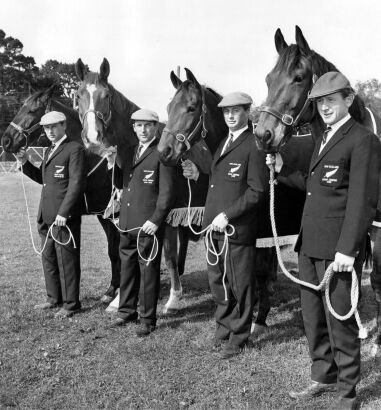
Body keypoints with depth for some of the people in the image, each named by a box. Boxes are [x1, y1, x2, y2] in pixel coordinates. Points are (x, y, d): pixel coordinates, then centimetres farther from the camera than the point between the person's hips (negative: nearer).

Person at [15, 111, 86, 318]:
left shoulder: (75, 149, -11)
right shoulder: (49, 151, 17)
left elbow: (76, 184, -18)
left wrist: (63, 213, -22)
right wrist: (25, 162, 9)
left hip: (64, 217, -9)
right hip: (46, 217, 9)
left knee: (67, 260, 0)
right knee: (48, 258, 18)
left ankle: (70, 303, 12)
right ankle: (54, 298, 32)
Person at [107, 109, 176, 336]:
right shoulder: (128, 152, 13)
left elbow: (167, 191, -14)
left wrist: (156, 220, -19)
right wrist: (113, 163, 2)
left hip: (149, 224, -7)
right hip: (127, 223, 7)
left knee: (148, 270, 1)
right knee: (127, 267, 17)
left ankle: (148, 319, 12)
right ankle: (127, 311, 32)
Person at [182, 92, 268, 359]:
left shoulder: (254, 146, -12)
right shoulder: (223, 143, 16)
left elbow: (257, 191, -18)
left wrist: (227, 215, -22)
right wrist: (198, 175, 5)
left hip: (237, 228, -8)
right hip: (214, 227, 8)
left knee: (240, 285, 6)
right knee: (217, 281, 18)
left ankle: (238, 337, 21)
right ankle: (224, 328, 36)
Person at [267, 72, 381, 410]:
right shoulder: (323, 139, 17)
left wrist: (347, 249, -22)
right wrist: (283, 170, 10)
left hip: (337, 249, -9)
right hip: (309, 245, 9)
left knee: (339, 319, 2)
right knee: (313, 317, 17)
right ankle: (323, 377, 34)